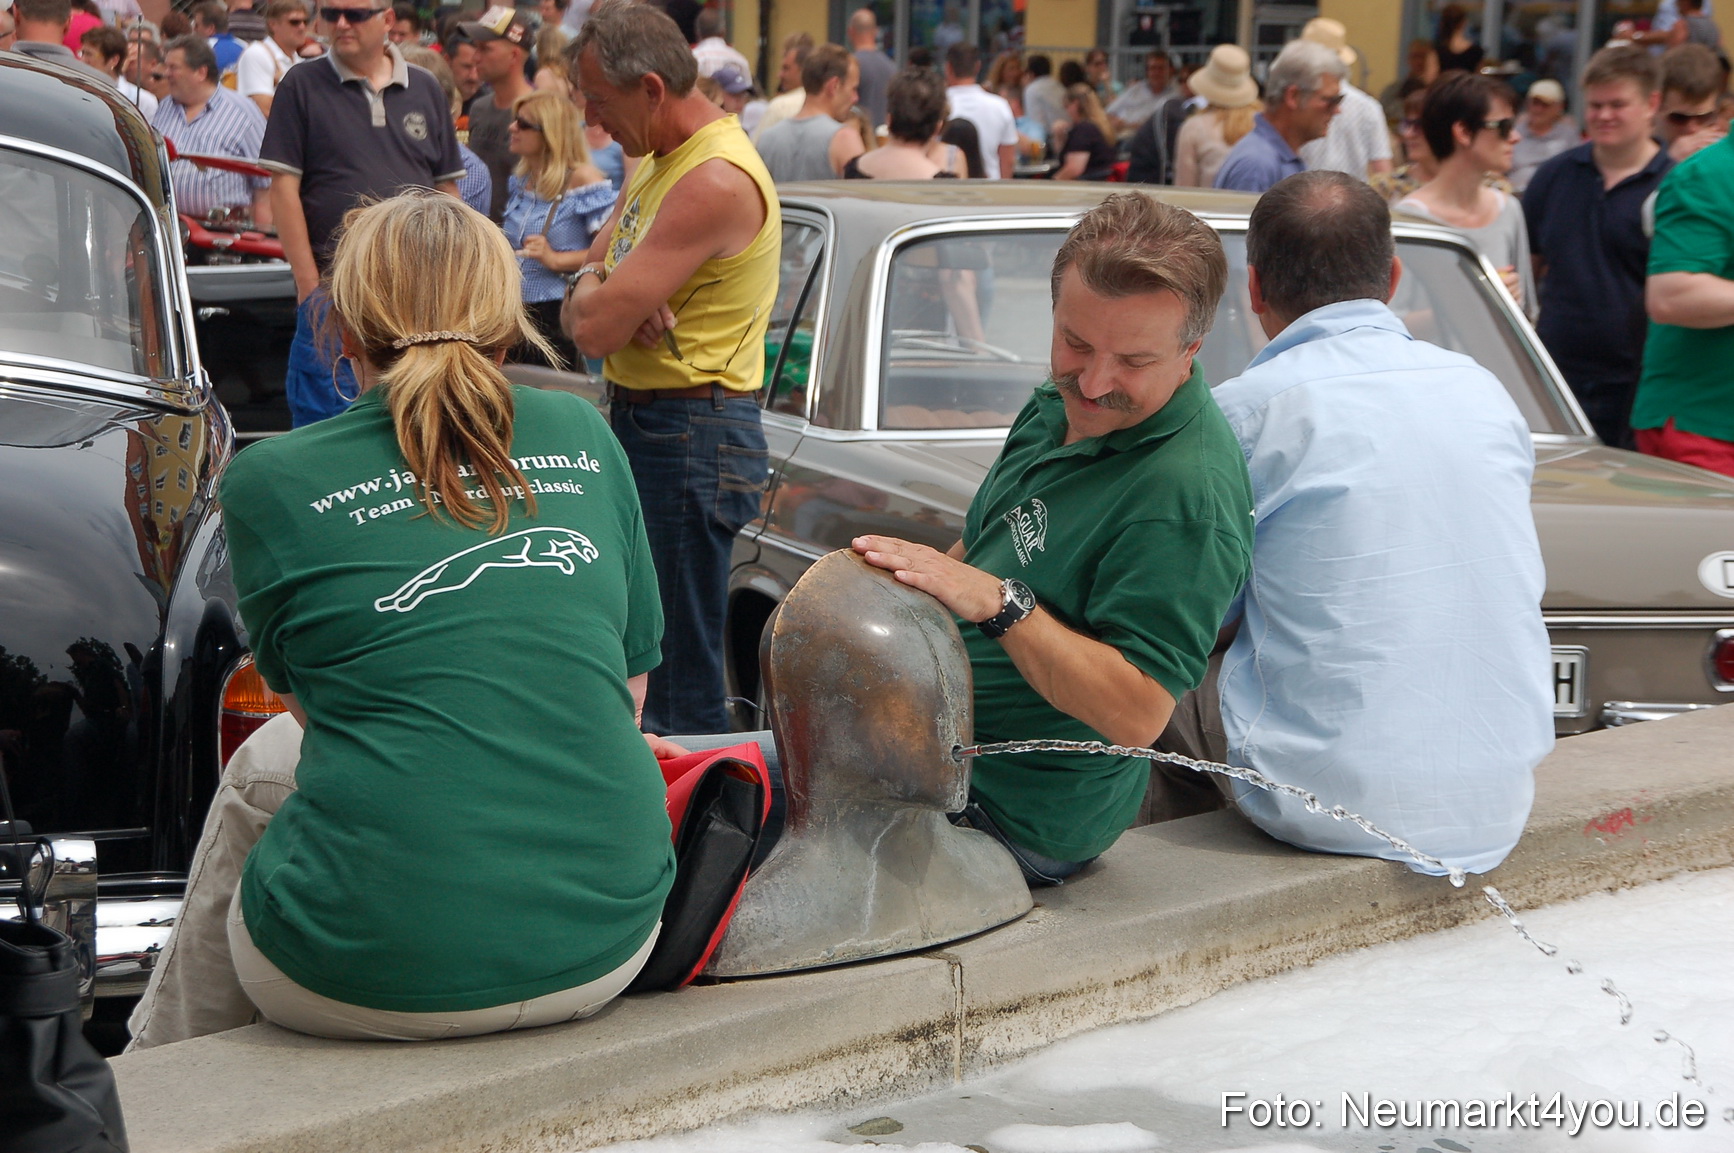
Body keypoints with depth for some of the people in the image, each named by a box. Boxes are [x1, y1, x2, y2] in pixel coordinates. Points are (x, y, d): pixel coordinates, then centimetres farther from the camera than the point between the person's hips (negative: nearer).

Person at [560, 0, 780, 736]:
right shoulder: (655, 160, 13)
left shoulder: (716, 179, -20)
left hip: (689, 440, -10)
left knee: (680, 688, -7)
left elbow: (595, 328, -23)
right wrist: (602, 290, -13)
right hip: (642, 423, 10)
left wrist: (598, 296, 0)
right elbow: (580, 311, 10)